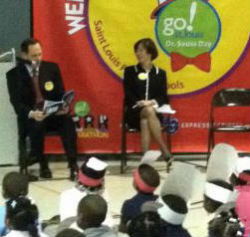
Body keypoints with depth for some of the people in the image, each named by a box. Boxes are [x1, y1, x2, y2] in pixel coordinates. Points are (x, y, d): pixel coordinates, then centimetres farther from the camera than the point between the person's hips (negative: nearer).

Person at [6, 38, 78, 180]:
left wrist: (64, 106, -15)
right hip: (30, 116, -2)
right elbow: (16, 103, -7)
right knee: (37, 126, -37)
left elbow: (61, 94, 9)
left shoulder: (52, 68, 9)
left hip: (53, 113, 2)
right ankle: (43, 165, -18)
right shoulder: (14, 74, 1)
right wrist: (31, 113, -27)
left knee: (68, 121, -31)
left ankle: (73, 165, -30)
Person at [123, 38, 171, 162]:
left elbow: (163, 97, 8)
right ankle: (165, 151, -40)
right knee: (149, 111, -37)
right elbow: (128, 94, 4)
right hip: (134, 112, -1)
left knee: (145, 121, -37)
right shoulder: (130, 71, 15)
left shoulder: (160, 73, 16)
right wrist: (139, 103, -16)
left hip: (155, 111, 1)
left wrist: (153, 102, -15)